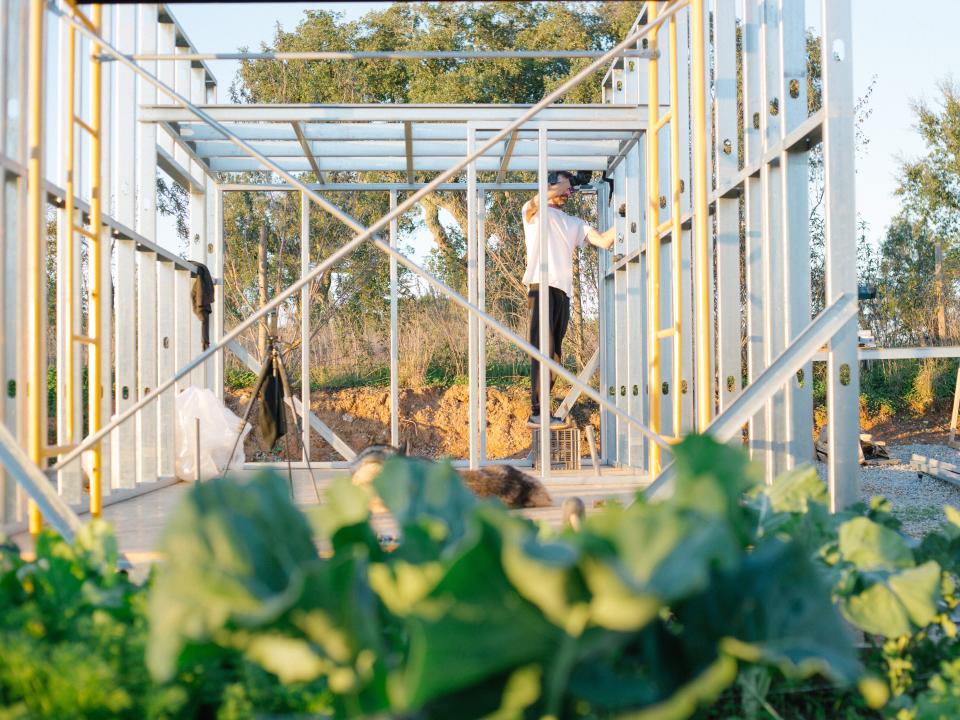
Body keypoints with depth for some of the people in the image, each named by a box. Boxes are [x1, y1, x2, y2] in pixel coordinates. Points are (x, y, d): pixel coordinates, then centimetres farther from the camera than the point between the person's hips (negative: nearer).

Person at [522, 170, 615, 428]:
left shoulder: (574, 223, 25)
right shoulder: (534, 212, 11)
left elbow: (604, 241, 11)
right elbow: (537, 200, -14)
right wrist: (563, 183, -1)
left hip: (563, 291, 6)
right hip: (540, 286, -6)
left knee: (554, 354, 5)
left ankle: (540, 411, 8)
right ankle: (539, 413, -18)